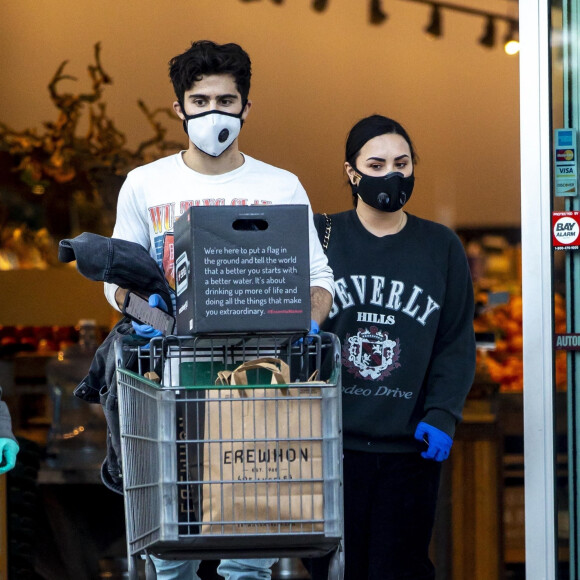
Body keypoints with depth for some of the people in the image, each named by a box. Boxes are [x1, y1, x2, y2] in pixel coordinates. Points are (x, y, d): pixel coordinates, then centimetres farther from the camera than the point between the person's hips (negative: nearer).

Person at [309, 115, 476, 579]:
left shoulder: (442, 248, 10)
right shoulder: (321, 238, 5)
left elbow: (457, 344, 9)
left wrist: (441, 416, -4)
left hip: (410, 447, 1)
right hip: (330, 443, -1)